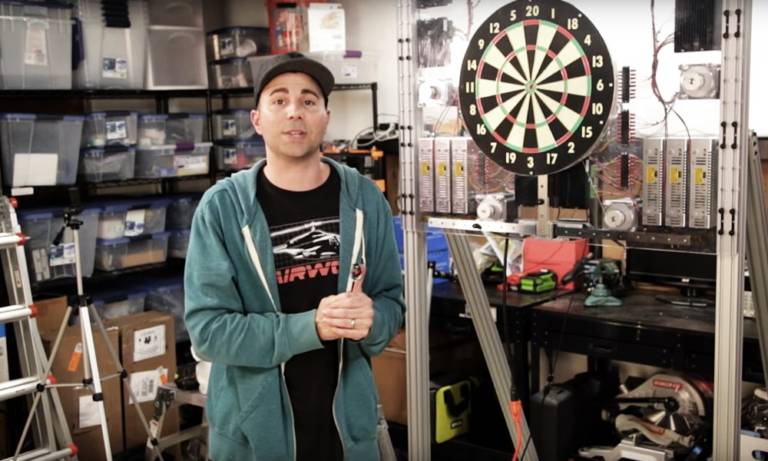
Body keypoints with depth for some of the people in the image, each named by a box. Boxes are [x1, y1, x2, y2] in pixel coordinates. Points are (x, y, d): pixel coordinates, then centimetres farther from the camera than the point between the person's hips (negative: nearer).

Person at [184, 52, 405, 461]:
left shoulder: (364, 199, -2)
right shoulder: (222, 206, -10)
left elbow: (392, 301, 2)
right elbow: (207, 328, -14)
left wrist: (371, 320, -20)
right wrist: (310, 328, -25)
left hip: (347, 422, 2)